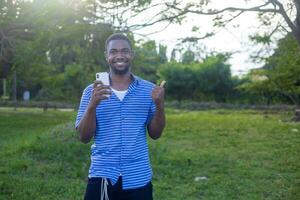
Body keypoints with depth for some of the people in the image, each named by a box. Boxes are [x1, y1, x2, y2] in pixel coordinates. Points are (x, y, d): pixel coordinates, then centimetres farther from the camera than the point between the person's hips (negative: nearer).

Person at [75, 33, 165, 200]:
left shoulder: (149, 90, 2)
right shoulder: (92, 91, 1)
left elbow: (155, 134, 4)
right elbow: (84, 137, -3)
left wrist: (160, 106, -13)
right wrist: (92, 105, -18)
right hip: (102, 176, -1)